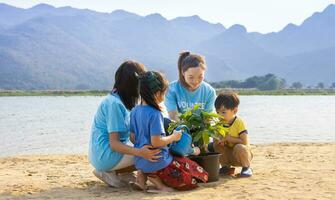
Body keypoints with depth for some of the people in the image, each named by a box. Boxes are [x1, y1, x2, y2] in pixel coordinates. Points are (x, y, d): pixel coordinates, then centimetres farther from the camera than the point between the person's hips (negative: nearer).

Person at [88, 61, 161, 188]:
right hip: (106, 156, -10)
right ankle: (111, 172, -8)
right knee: (153, 153, -15)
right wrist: (139, 152, -37)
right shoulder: (115, 104, -20)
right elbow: (114, 143, -24)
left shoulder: (121, 101, 9)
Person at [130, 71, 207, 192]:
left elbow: (132, 137, 11)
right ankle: (156, 178, -8)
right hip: (157, 163, -8)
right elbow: (156, 142, -23)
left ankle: (143, 174, 7)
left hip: (140, 162, 8)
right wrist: (173, 137, -7)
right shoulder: (155, 114, -20)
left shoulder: (135, 111, 4)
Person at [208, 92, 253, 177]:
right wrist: (218, 140, -26)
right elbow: (215, 141, -2)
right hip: (229, 155, 5)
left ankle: (246, 168, -9)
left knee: (239, 147, -37)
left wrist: (228, 138, -25)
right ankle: (226, 167, 4)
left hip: (243, 154, -5)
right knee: (213, 146, -18)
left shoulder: (239, 122, -19)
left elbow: (244, 142, -26)